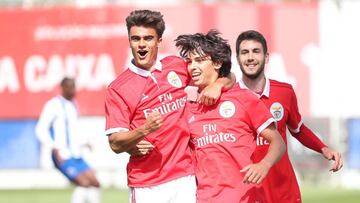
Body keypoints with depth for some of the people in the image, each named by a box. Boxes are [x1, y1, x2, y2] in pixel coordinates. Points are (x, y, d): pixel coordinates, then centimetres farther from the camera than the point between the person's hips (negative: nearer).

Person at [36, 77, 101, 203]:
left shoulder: (73, 105, 17)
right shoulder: (54, 105, -9)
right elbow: (41, 129, -14)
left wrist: (83, 143, 15)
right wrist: (54, 147, -23)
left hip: (76, 155, 8)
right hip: (63, 157, -8)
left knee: (95, 183, 0)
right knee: (84, 183, -21)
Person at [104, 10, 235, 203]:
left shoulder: (177, 66, 10)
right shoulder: (118, 89, 0)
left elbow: (228, 77, 21)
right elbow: (115, 144, -6)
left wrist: (217, 85, -1)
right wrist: (144, 130, -22)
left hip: (184, 179, 3)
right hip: (146, 186, -3)